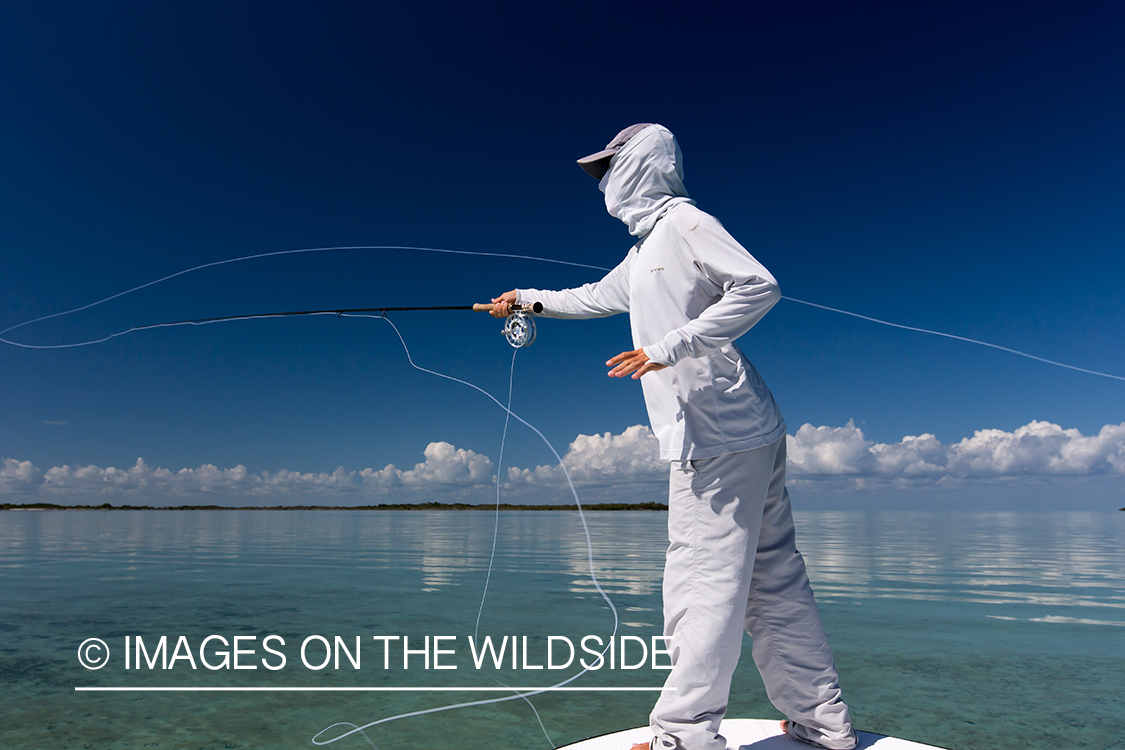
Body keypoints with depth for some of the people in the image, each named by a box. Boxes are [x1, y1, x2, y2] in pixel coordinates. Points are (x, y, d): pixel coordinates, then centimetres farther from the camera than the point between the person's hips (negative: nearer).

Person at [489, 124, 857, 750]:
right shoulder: (644, 251, 23)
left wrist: (670, 347, -22)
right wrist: (530, 299, 47)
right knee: (773, 582, 11)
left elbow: (759, 286, -18)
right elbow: (597, 297, 39)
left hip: (720, 437, -9)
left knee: (704, 581, -5)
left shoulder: (683, 221, -5)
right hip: (748, 437, 9)